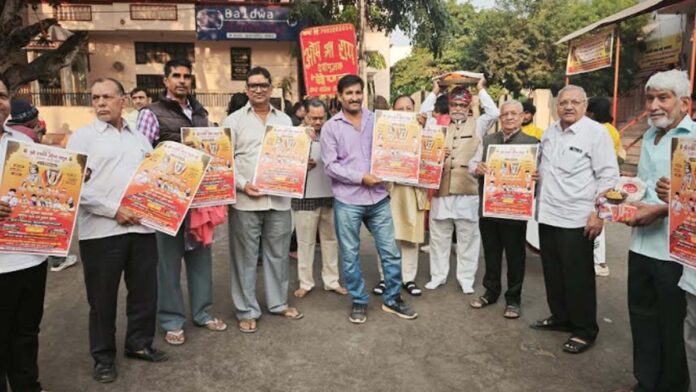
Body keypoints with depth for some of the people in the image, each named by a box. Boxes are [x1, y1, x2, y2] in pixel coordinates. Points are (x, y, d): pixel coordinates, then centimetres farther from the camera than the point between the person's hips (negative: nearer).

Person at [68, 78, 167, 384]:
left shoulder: (140, 138, 14)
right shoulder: (83, 137, 0)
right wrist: (114, 210, -15)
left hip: (142, 227, 4)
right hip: (101, 231, -4)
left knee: (145, 290, 12)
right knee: (102, 297, 7)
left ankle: (139, 343, 31)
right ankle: (103, 355, 24)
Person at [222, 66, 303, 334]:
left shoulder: (284, 120, 13)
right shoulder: (234, 120, 2)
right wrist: (242, 184, -15)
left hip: (279, 198, 4)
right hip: (245, 199, -3)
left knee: (278, 254, 13)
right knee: (245, 257, 5)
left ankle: (278, 303, 29)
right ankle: (247, 310, 17)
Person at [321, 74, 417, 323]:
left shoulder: (377, 120, 8)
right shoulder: (331, 127, -1)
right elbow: (330, 165, -8)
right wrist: (361, 177, -14)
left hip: (378, 197, 3)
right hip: (347, 200, -2)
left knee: (391, 251, 7)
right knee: (350, 255, 7)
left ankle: (392, 299, 24)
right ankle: (358, 302, 24)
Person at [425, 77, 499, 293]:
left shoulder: (477, 124, 7)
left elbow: (494, 113, -6)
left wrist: (481, 90, 1)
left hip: (467, 190, -2)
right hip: (441, 189, 2)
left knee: (467, 237, 7)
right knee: (439, 236, 10)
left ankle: (466, 278, 18)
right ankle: (438, 275, 23)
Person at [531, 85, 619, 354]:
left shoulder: (596, 133, -9)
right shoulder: (549, 132, 12)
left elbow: (608, 177, -12)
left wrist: (598, 213, -17)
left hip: (576, 219, -7)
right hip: (547, 215, 7)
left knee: (578, 276, 1)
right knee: (553, 271, 15)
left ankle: (585, 330, 15)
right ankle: (560, 317, 31)